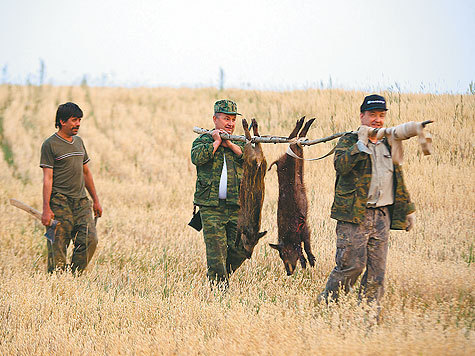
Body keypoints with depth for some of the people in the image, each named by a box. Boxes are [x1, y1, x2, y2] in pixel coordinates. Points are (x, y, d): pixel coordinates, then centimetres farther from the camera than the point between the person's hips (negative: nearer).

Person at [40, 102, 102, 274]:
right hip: (60, 201, -6)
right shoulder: (50, 145, -5)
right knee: (58, 247, -6)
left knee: (90, 240, -6)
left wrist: (96, 201, 22)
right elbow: (47, 178, -9)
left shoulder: (79, 142, 16)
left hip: (81, 202, 6)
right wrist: (46, 209, -15)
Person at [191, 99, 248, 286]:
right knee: (216, 252, -6)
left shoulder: (240, 142, 16)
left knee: (240, 249, -1)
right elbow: (197, 158, -15)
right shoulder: (203, 141, 6)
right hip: (211, 208, -3)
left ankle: (224, 272, 24)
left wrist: (229, 144, -7)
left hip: (236, 207, 3)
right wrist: (216, 142, -8)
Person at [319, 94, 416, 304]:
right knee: (351, 265, -11)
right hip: (354, 215, -5)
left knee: (377, 269, 2)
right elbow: (341, 165, -19)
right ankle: (326, 305, 4)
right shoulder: (349, 141, 1)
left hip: (382, 215, 6)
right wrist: (362, 143, -21)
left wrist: (407, 210, 26)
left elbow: (398, 180, 28)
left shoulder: (388, 145, 19)